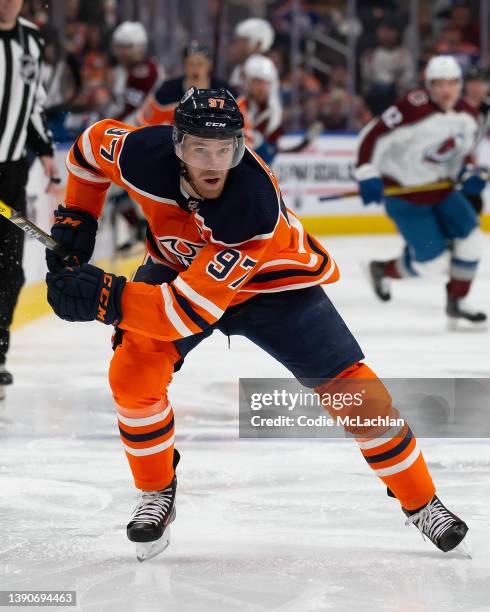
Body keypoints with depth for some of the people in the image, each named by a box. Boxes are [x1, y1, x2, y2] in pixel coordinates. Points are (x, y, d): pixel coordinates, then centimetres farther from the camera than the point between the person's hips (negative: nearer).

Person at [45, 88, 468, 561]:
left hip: (271, 282, -3)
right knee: (132, 373, -19)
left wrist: (107, 299, -49)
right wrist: (76, 218, -6)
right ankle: (157, 494, 5)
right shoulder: (144, 154, -31)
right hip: (178, 264, 3)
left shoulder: (255, 206, -42)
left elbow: (193, 308, -43)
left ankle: (420, 502, 12)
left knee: (355, 392, -9)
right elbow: (94, 143, -5)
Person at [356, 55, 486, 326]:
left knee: (470, 239, -6)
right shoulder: (415, 108, -26)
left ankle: (455, 303, 13)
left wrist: (468, 175, -4)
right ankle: (382, 269, 22)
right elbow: (373, 135, -24)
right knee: (433, 263, -8)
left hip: (442, 190, 7)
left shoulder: (468, 116, -2)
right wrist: (367, 176, -28)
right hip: (404, 195, -7)